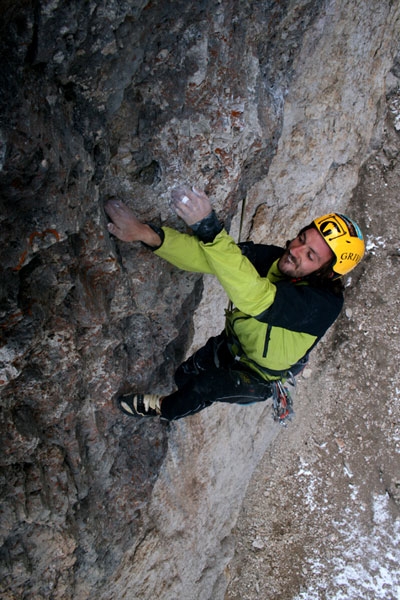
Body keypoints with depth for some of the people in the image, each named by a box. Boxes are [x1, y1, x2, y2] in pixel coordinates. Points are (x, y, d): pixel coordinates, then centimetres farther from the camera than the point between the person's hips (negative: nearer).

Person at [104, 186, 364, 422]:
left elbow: (255, 297, -55)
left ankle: (166, 409, 29)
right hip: (232, 343, 5)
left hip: (257, 378, -5)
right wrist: (150, 234, -49)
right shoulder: (273, 257, -23)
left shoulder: (323, 304, -39)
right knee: (184, 375, 18)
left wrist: (211, 232, -66)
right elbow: (205, 256, -32)